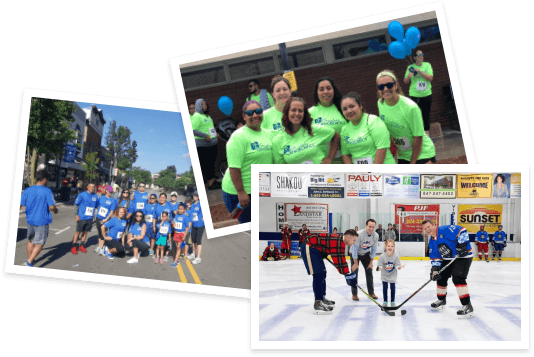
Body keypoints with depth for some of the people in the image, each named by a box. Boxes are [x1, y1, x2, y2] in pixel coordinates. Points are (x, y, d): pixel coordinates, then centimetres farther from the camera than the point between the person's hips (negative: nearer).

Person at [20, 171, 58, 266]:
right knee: (39, 243, 3)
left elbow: (20, 206, -1)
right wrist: (56, 210, 6)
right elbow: (51, 207, -16)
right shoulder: (47, 191, -13)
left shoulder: (27, 190, -1)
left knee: (30, 241, 22)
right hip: (42, 221, -5)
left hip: (30, 220, 5)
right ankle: (29, 262, -8)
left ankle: (30, 259, 34)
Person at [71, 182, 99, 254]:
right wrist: (76, 215, -10)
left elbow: (97, 206, 16)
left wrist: (94, 215, 11)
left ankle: (81, 245, 25)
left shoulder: (95, 196, 4)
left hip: (90, 218, 4)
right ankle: (74, 246, 13)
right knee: (78, 231, 3)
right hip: (81, 218, -4)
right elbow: (76, 205, -4)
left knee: (85, 232, 12)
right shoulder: (82, 195, -8)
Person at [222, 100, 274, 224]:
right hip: (241, 192, -7)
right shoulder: (239, 137, -14)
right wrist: (240, 192, -24)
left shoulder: (268, 134, 10)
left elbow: (272, 161, 20)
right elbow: (234, 167, -20)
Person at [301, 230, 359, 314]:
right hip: (309, 248, -11)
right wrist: (349, 275, -22)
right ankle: (318, 304, -15)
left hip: (315, 249, 11)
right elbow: (339, 261, -26)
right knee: (318, 275, -15)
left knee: (322, 273, 18)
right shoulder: (338, 242, -22)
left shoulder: (340, 240, 10)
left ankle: (322, 298, 31)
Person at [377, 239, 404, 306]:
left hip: (392, 275, 0)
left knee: (392, 288, 5)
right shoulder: (382, 256, -19)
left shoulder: (396, 256, -17)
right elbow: (379, 264, -16)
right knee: (384, 288, 5)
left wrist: (399, 267, -34)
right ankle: (385, 301, 21)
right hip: (384, 275, 0)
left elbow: (397, 265, -13)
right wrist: (379, 268, -37)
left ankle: (392, 301, 21)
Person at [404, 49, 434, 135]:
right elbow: (405, 81, 8)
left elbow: (430, 78, -8)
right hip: (414, 95, -1)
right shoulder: (410, 67, 3)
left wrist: (420, 71, -15)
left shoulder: (427, 65, 3)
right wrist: (409, 76, -13)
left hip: (427, 95, 1)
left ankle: (427, 135, 17)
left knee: (426, 115, 8)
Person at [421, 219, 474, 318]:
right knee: (441, 277, 13)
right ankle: (441, 300, 37)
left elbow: (462, 231, -27)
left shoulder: (445, 230, -21)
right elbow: (435, 257, 8)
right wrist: (435, 268, -8)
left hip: (463, 256, -9)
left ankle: (467, 306, -24)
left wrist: (462, 245, -33)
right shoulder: (432, 242, 7)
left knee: (457, 278, -24)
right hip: (448, 259, 9)